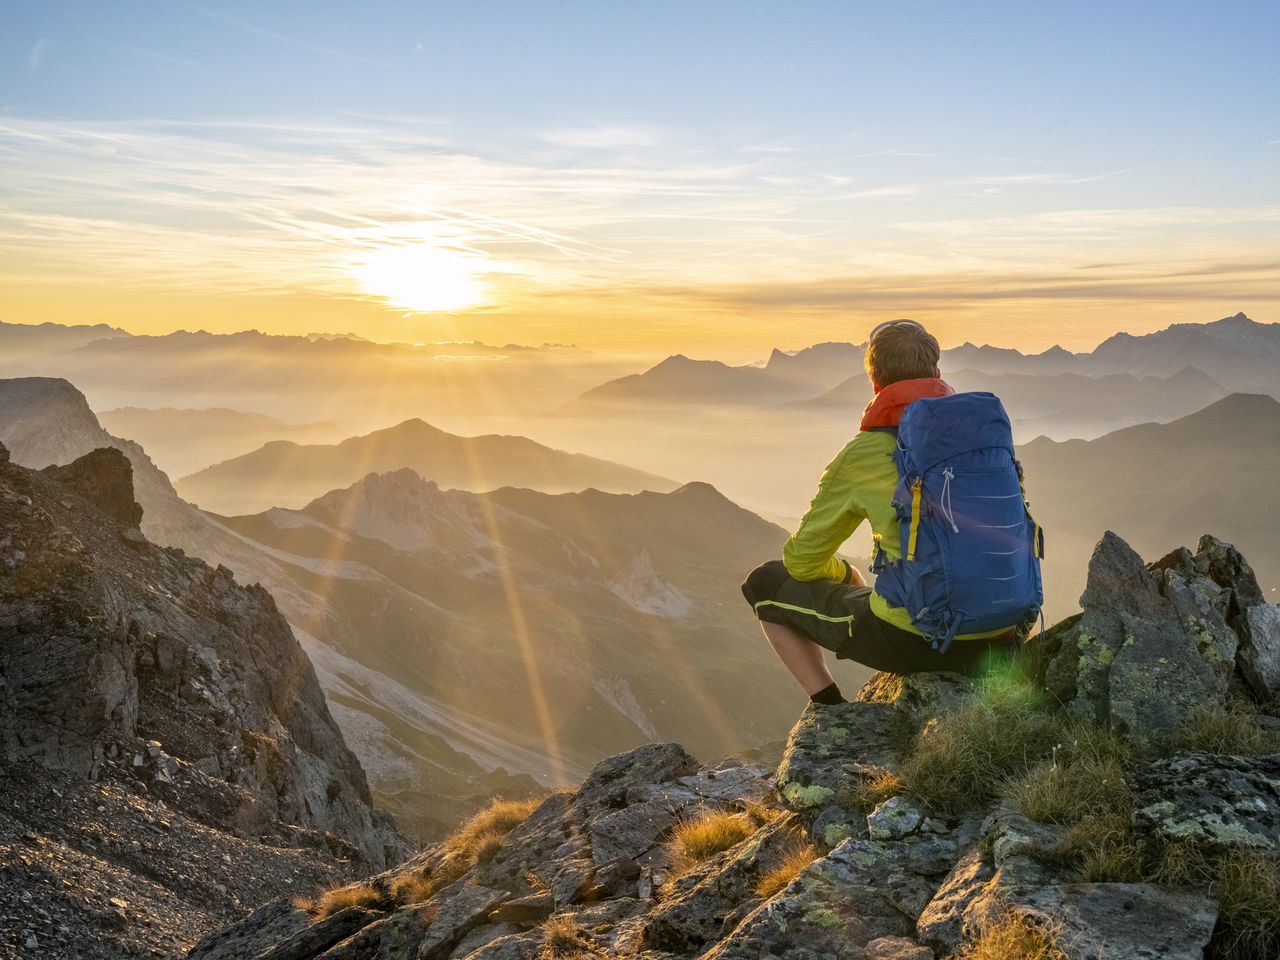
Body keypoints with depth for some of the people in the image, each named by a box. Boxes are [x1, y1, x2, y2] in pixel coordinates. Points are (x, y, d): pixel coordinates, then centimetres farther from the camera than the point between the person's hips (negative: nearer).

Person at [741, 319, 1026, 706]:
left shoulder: (863, 455, -6)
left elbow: (802, 560, 3)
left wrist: (846, 573, 27)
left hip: (916, 638, -5)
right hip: (1000, 634, 6)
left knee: (765, 583, 14)